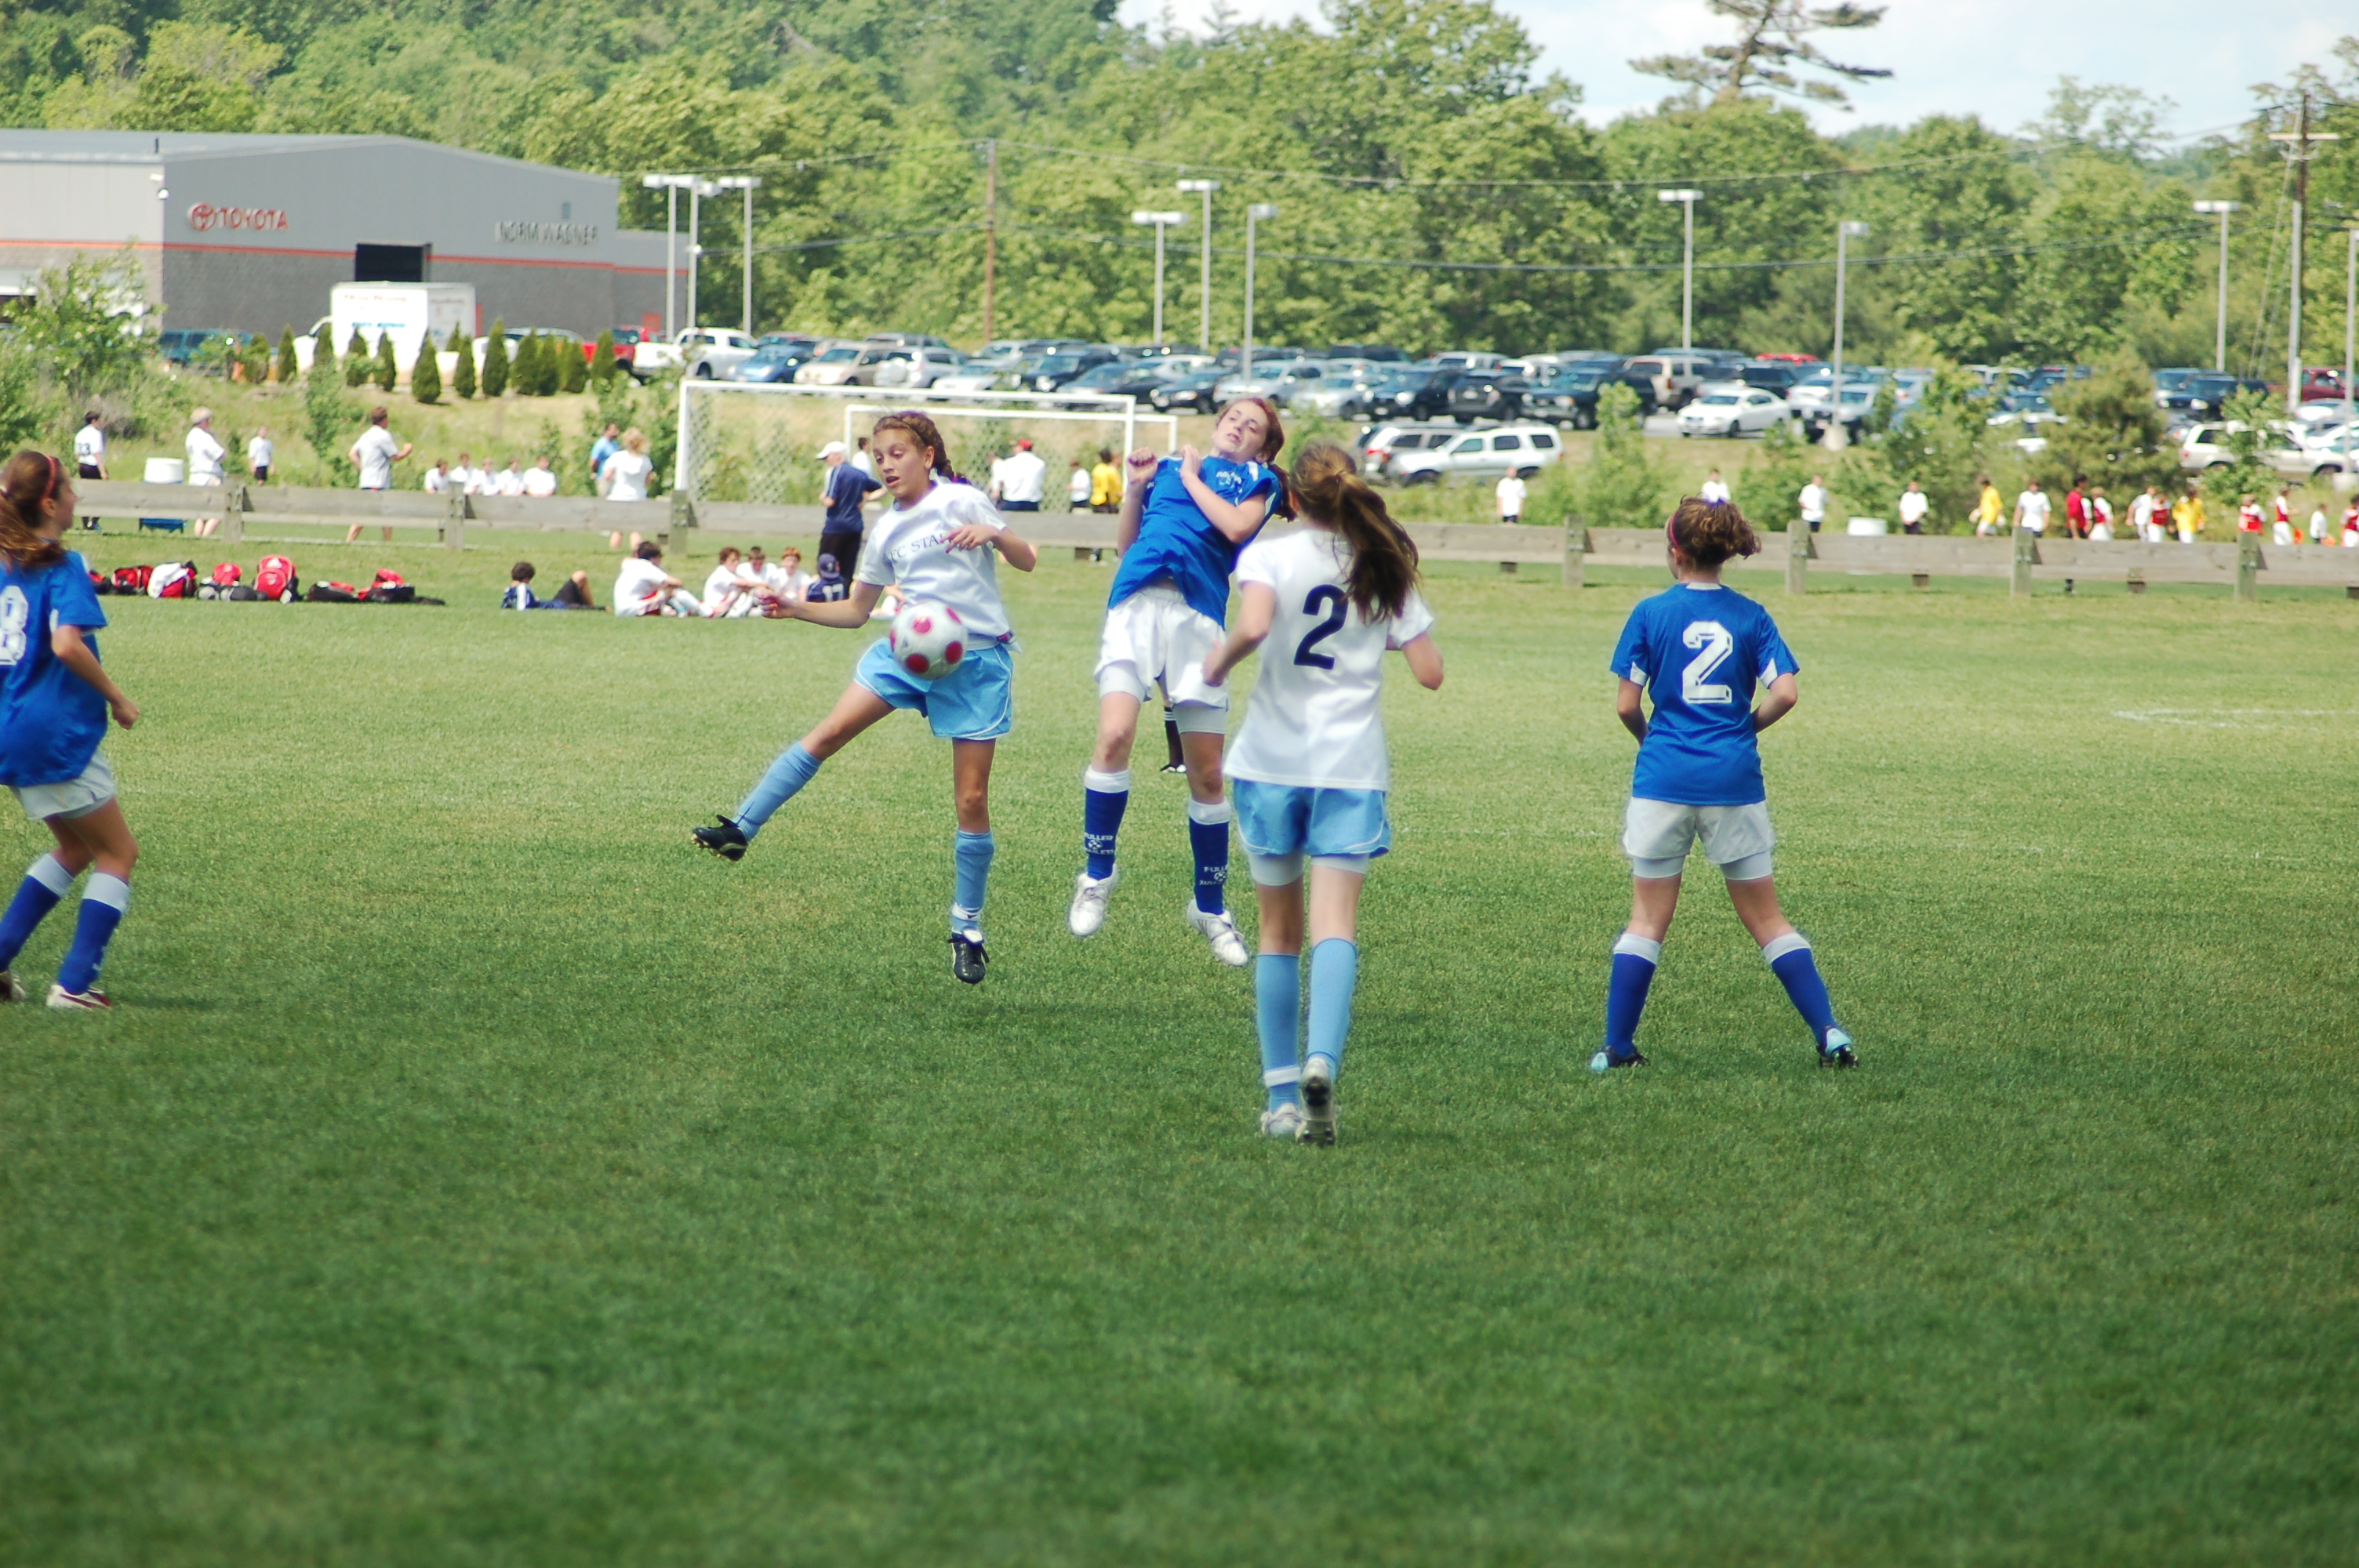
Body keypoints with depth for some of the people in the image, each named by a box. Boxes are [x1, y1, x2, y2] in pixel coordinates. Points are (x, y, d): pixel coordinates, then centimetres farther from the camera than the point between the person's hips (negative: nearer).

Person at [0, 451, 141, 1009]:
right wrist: (116, 698, -16)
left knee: (76, 847, 25)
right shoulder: (63, 568, -15)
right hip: (60, 734, -8)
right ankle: (76, 984, -2)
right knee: (118, 853, 6)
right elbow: (67, 644, -28)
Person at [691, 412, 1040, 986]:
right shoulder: (888, 529, 11)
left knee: (972, 799, -2)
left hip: (977, 658, -4)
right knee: (830, 732, -15)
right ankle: (739, 831, -15)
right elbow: (856, 611, 19)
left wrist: (993, 533, -26)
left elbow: (1027, 561, -6)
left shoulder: (960, 502, -5)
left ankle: (967, 930, 9)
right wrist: (799, 609, 3)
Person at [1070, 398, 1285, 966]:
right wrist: (1136, 486, 9)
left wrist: (1192, 480, 5)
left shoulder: (1256, 481, 14)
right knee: (1115, 734, -21)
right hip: (1137, 604, 1)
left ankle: (1211, 907, 17)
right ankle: (1097, 875, -5)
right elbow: (1126, 541, 22)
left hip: (1198, 616, -1)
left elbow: (1237, 526, -7)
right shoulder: (1168, 467, 23)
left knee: (1207, 774, 2)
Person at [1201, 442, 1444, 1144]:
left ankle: (1282, 1097, 11)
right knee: (1336, 925, -9)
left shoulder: (1269, 556, -2)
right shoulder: (1384, 570, 7)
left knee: (1279, 931, 10)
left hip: (1272, 761, -1)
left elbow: (1253, 626, -23)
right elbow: (1430, 672, 5)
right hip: (1352, 764, 1)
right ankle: (1322, 1060, -34)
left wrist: (1221, 659, -3)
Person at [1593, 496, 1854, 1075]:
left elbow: (1626, 706, -5)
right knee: (1768, 920, 9)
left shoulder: (1651, 614, -4)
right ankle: (1829, 1034, 2)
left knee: (1647, 921, 8)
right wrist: (1747, 726, 11)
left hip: (1664, 779, -1)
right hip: (1733, 782, 1)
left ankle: (1617, 1047, 7)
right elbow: (1785, 694, -8)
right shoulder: (1750, 616, 1)